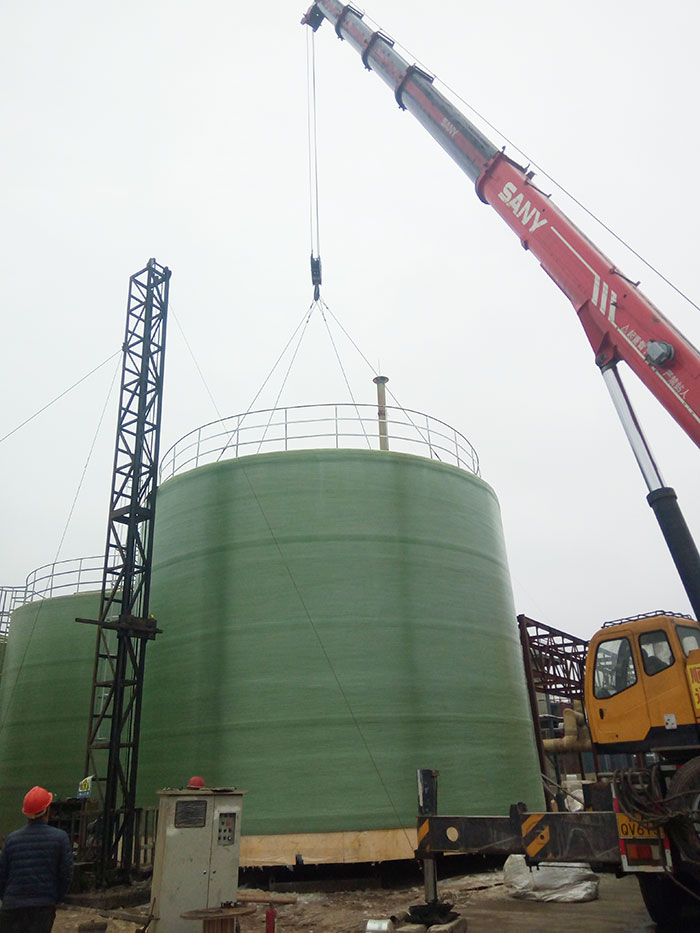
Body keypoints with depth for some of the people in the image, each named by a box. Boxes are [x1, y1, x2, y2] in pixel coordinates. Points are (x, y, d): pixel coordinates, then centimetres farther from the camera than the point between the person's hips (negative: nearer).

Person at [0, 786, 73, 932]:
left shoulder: (12, 838, 0)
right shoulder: (60, 837, -5)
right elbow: (66, 874, -4)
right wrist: (55, 899, 11)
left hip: (13, 906, 2)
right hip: (44, 907, -1)